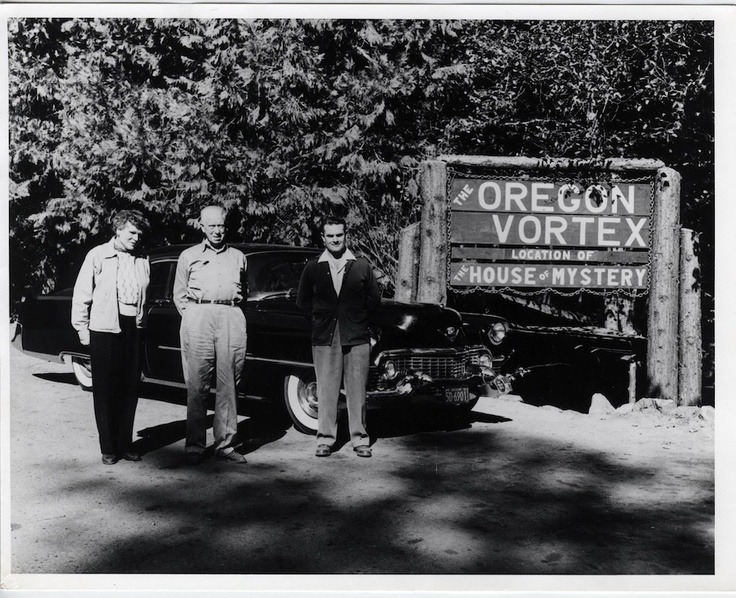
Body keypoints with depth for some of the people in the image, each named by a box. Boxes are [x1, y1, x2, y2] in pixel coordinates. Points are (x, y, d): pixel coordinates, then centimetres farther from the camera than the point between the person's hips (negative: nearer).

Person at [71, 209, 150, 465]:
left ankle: (125, 444, 17)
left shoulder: (142, 261, 11)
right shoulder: (98, 255, 0)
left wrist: (141, 323, 5)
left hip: (133, 328, 4)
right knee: (105, 389, 3)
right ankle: (108, 448, 11)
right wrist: (81, 327, -2)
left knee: (130, 389, 6)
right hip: (104, 328, -3)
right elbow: (81, 294, 0)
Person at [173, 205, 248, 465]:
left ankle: (226, 443, 8)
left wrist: (233, 308, 10)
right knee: (197, 386, -3)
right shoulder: (189, 256, 16)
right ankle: (195, 446, 3)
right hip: (198, 317, -1)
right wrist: (192, 317, 4)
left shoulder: (238, 257, 20)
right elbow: (179, 295, 16)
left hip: (232, 318, 2)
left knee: (229, 385, 1)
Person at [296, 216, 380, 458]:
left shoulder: (362, 266, 4)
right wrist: (318, 320, 8)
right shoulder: (312, 267, 5)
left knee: (357, 390, 3)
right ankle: (325, 439, 12)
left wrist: (358, 319, 8)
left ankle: (360, 439, 12)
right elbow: (302, 301, 14)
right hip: (324, 338, 0)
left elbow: (374, 298, 12)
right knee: (326, 391, 3)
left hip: (356, 337, 0)